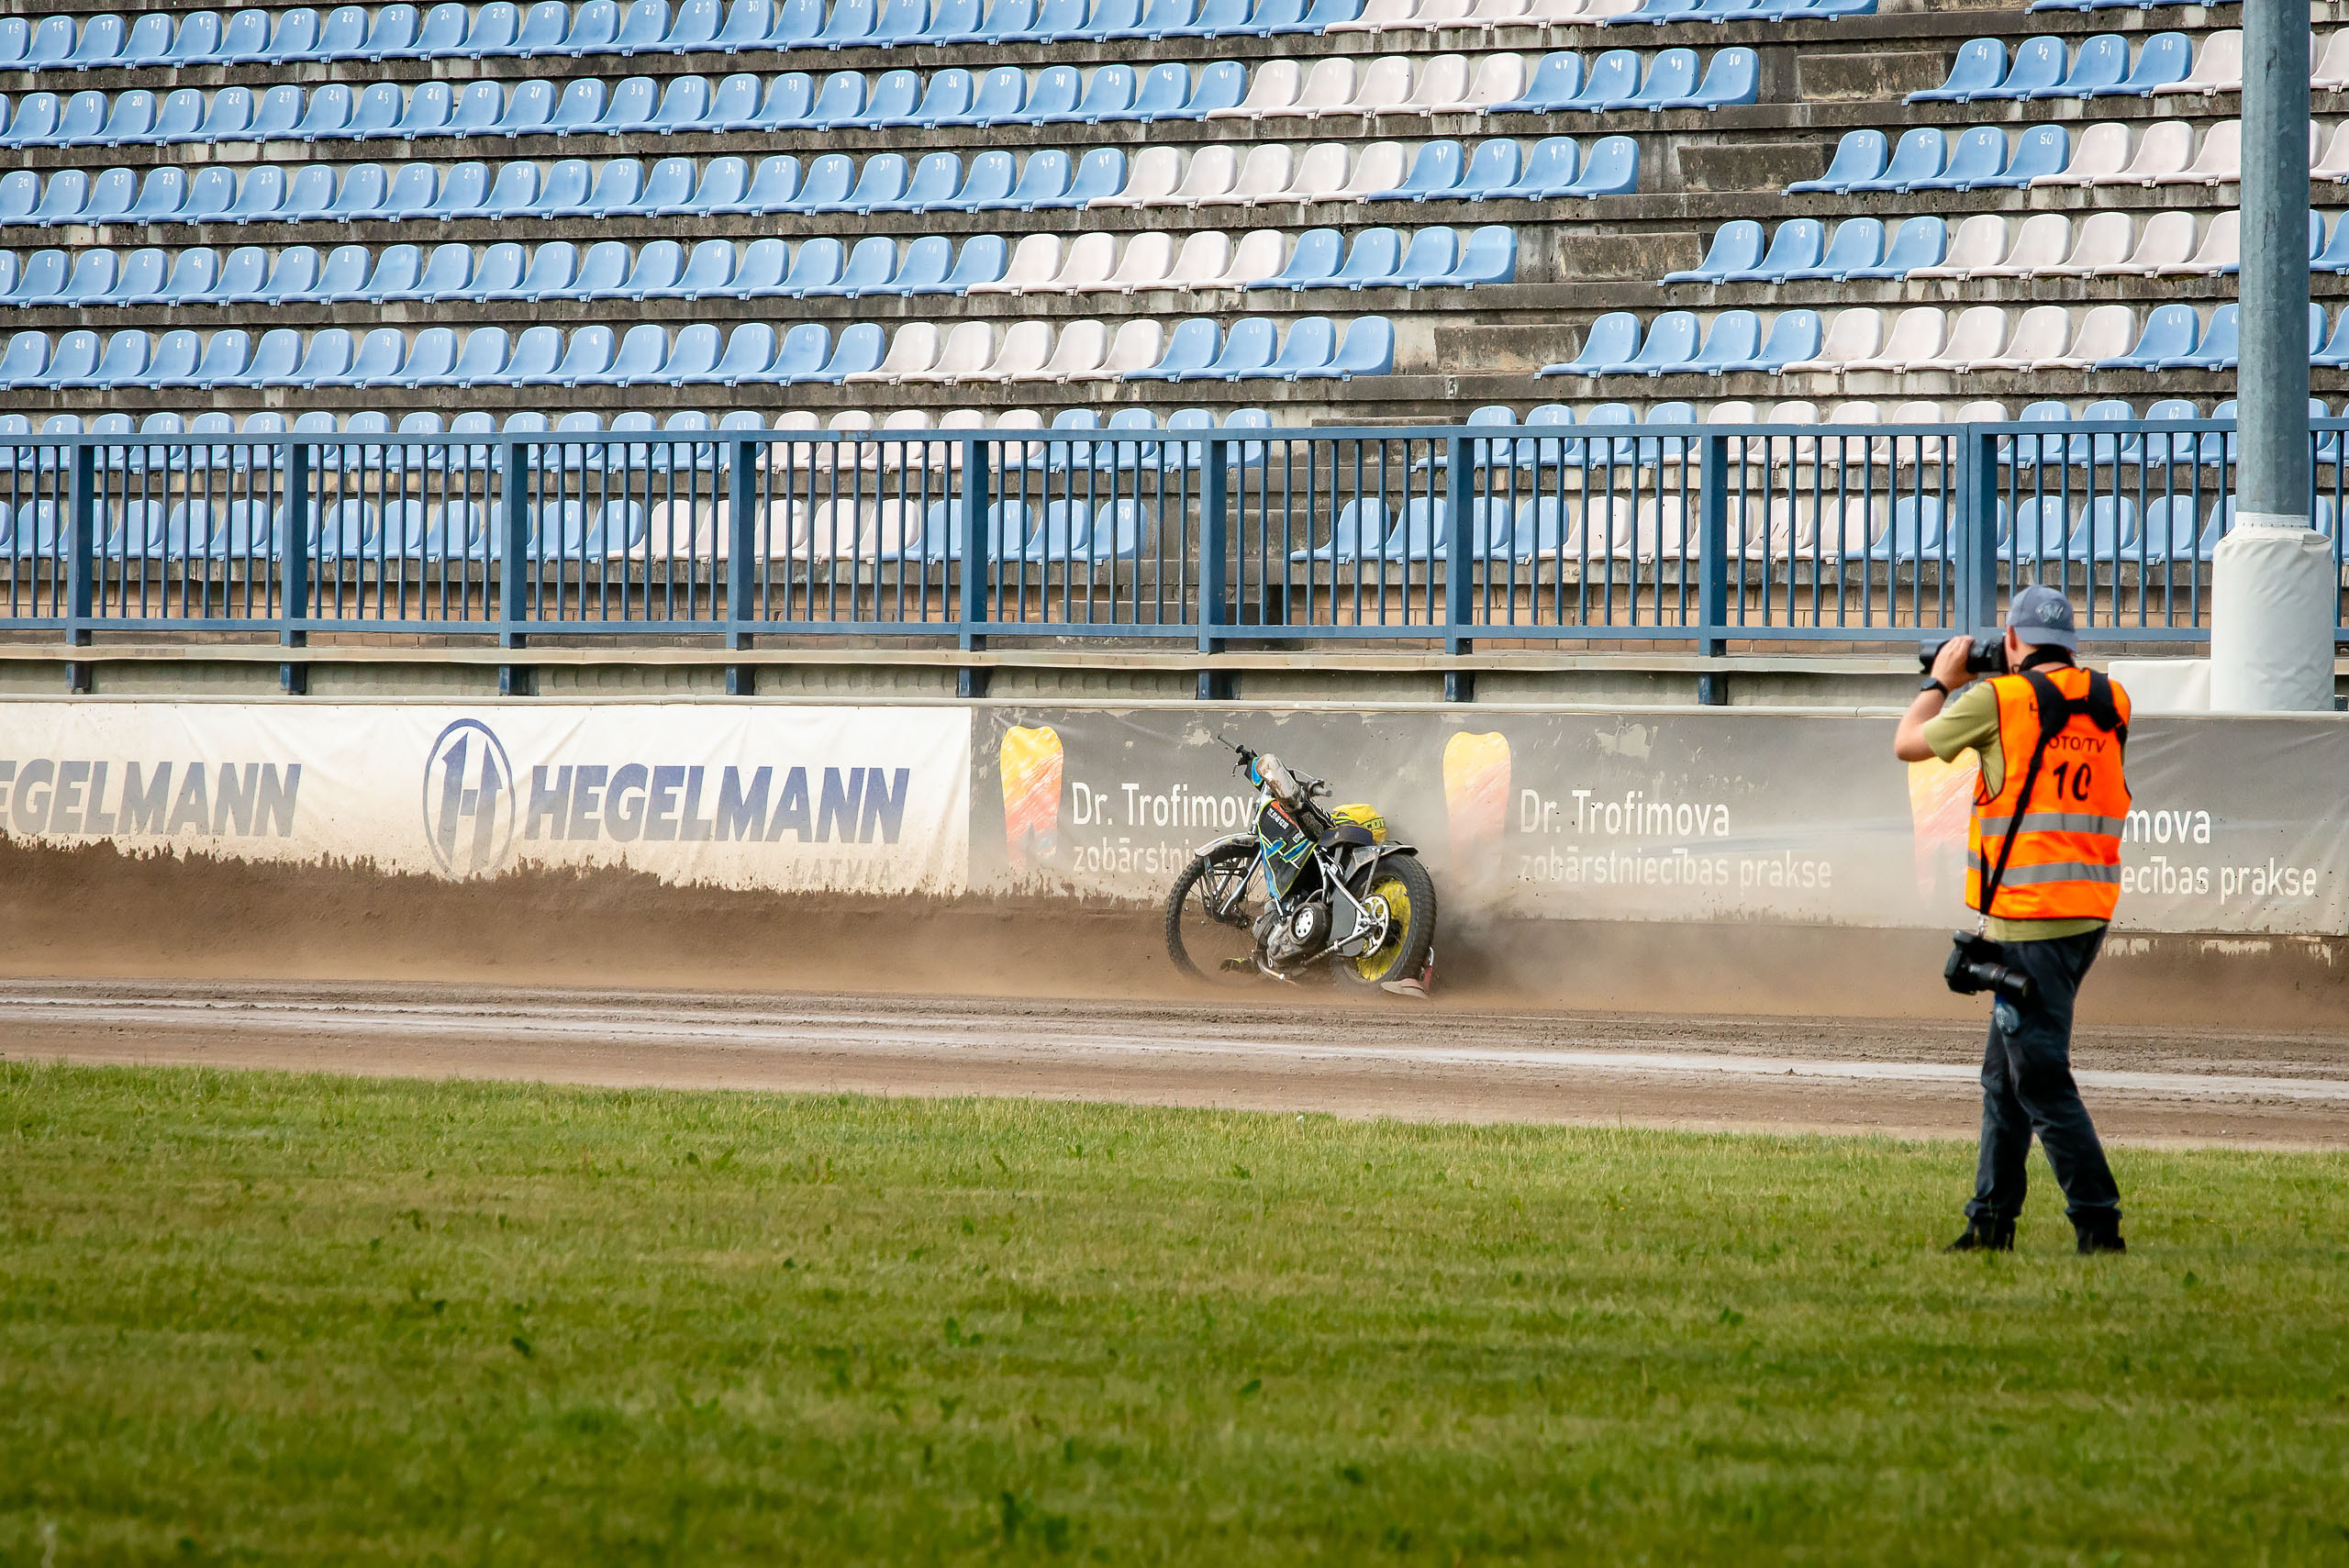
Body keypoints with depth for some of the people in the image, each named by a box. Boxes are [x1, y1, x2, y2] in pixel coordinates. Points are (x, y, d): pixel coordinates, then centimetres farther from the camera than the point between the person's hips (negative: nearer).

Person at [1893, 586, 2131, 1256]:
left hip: (2030, 918, -7)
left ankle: (2099, 1224, -9)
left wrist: (1941, 681, 22)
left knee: (2042, 1079, -5)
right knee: (2004, 1073, 18)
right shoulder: (2111, 703, 8)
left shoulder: (1998, 700, -8)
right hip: (2090, 907, 7)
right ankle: (1991, 1220, 22)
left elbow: (1908, 743, 6)